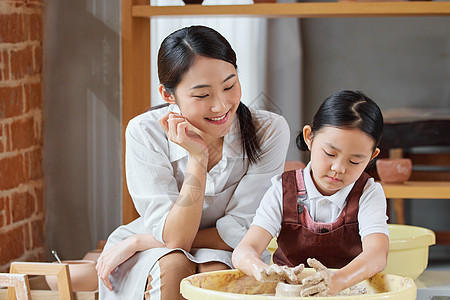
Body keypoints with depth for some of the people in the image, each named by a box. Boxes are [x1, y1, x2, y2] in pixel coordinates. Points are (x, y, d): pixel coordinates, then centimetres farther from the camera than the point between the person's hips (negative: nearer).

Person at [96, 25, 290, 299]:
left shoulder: (269, 132, -17)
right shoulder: (145, 133, -18)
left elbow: (238, 234, -15)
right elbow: (174, 238, -21)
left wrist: (138, 241, -16)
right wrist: (197, 158, -33)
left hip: (226, 257, 0)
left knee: (214, 272, -33)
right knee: (174, 267, -32)